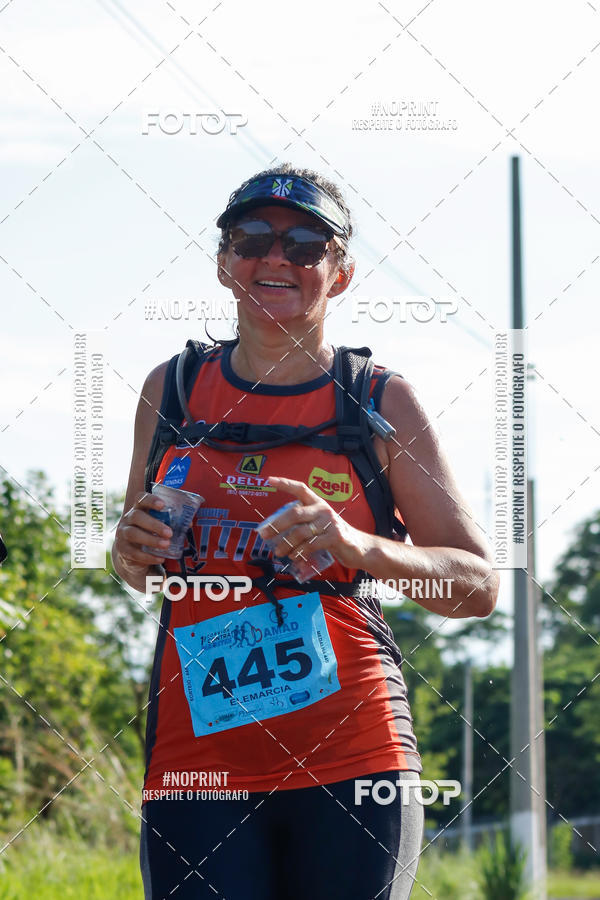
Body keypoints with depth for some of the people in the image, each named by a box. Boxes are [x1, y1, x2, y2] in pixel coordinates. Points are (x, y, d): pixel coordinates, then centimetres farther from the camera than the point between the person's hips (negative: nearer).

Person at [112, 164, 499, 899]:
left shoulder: (382, 403, 3)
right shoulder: (171, 391, 11)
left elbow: (480, 586, 2)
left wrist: (357, 545, -16)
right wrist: (132, 554, 0)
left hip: (349, 753, -1)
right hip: (196, 757, 2)